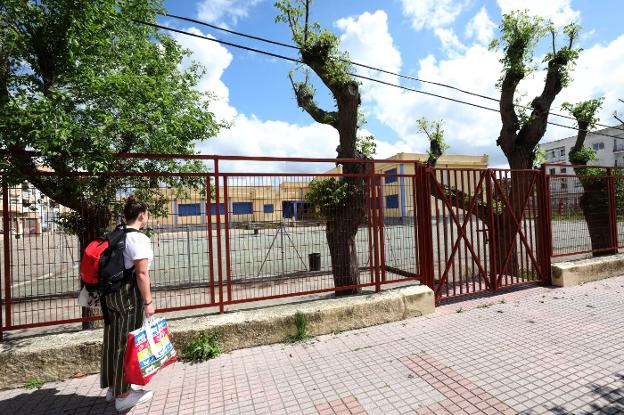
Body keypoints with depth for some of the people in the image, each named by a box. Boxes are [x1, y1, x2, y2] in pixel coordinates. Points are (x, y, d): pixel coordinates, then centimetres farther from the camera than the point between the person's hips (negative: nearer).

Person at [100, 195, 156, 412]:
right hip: (129, 294, -9)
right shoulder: (138, 238, -18)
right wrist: (148, 301, -16)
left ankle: (112, 387, 34)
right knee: (127, 342, 4)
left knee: (113, 340, 18)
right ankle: (123, 394, 18)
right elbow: (141, 274, -21)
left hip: (111, 292, 9)